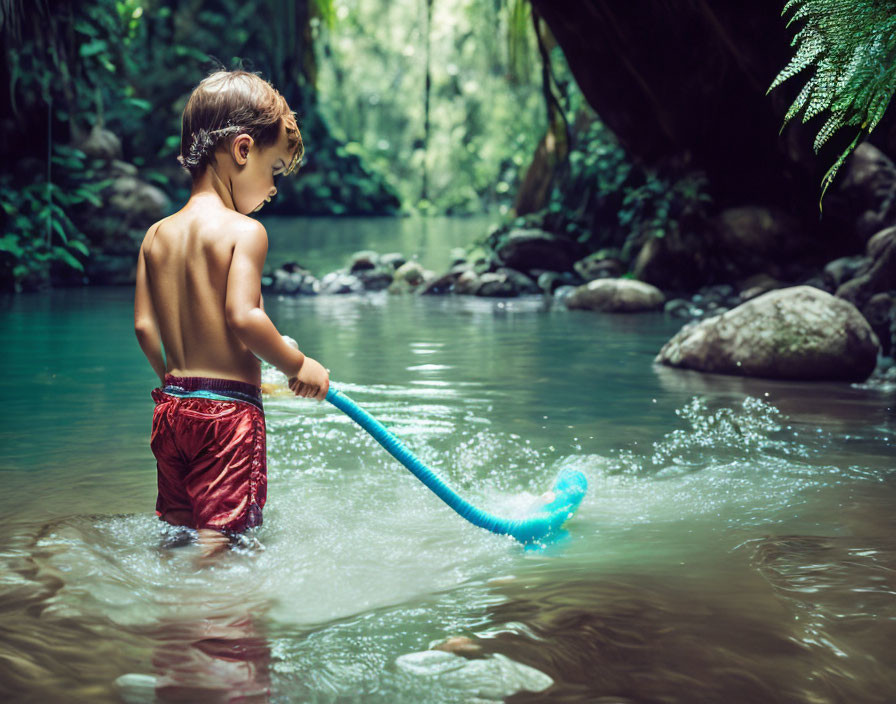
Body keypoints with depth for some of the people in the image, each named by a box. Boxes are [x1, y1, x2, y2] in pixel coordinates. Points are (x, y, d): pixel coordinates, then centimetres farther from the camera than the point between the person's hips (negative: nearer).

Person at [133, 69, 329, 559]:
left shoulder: (156, 235, 8)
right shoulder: (244, 231, -13)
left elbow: (144, 325, 7)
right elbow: (243, 318, -22)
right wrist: (297, 364, -8)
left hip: (172, 407, 7)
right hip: (229, 406, -7)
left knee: (175, 528, 17)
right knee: (220, 535, -3)